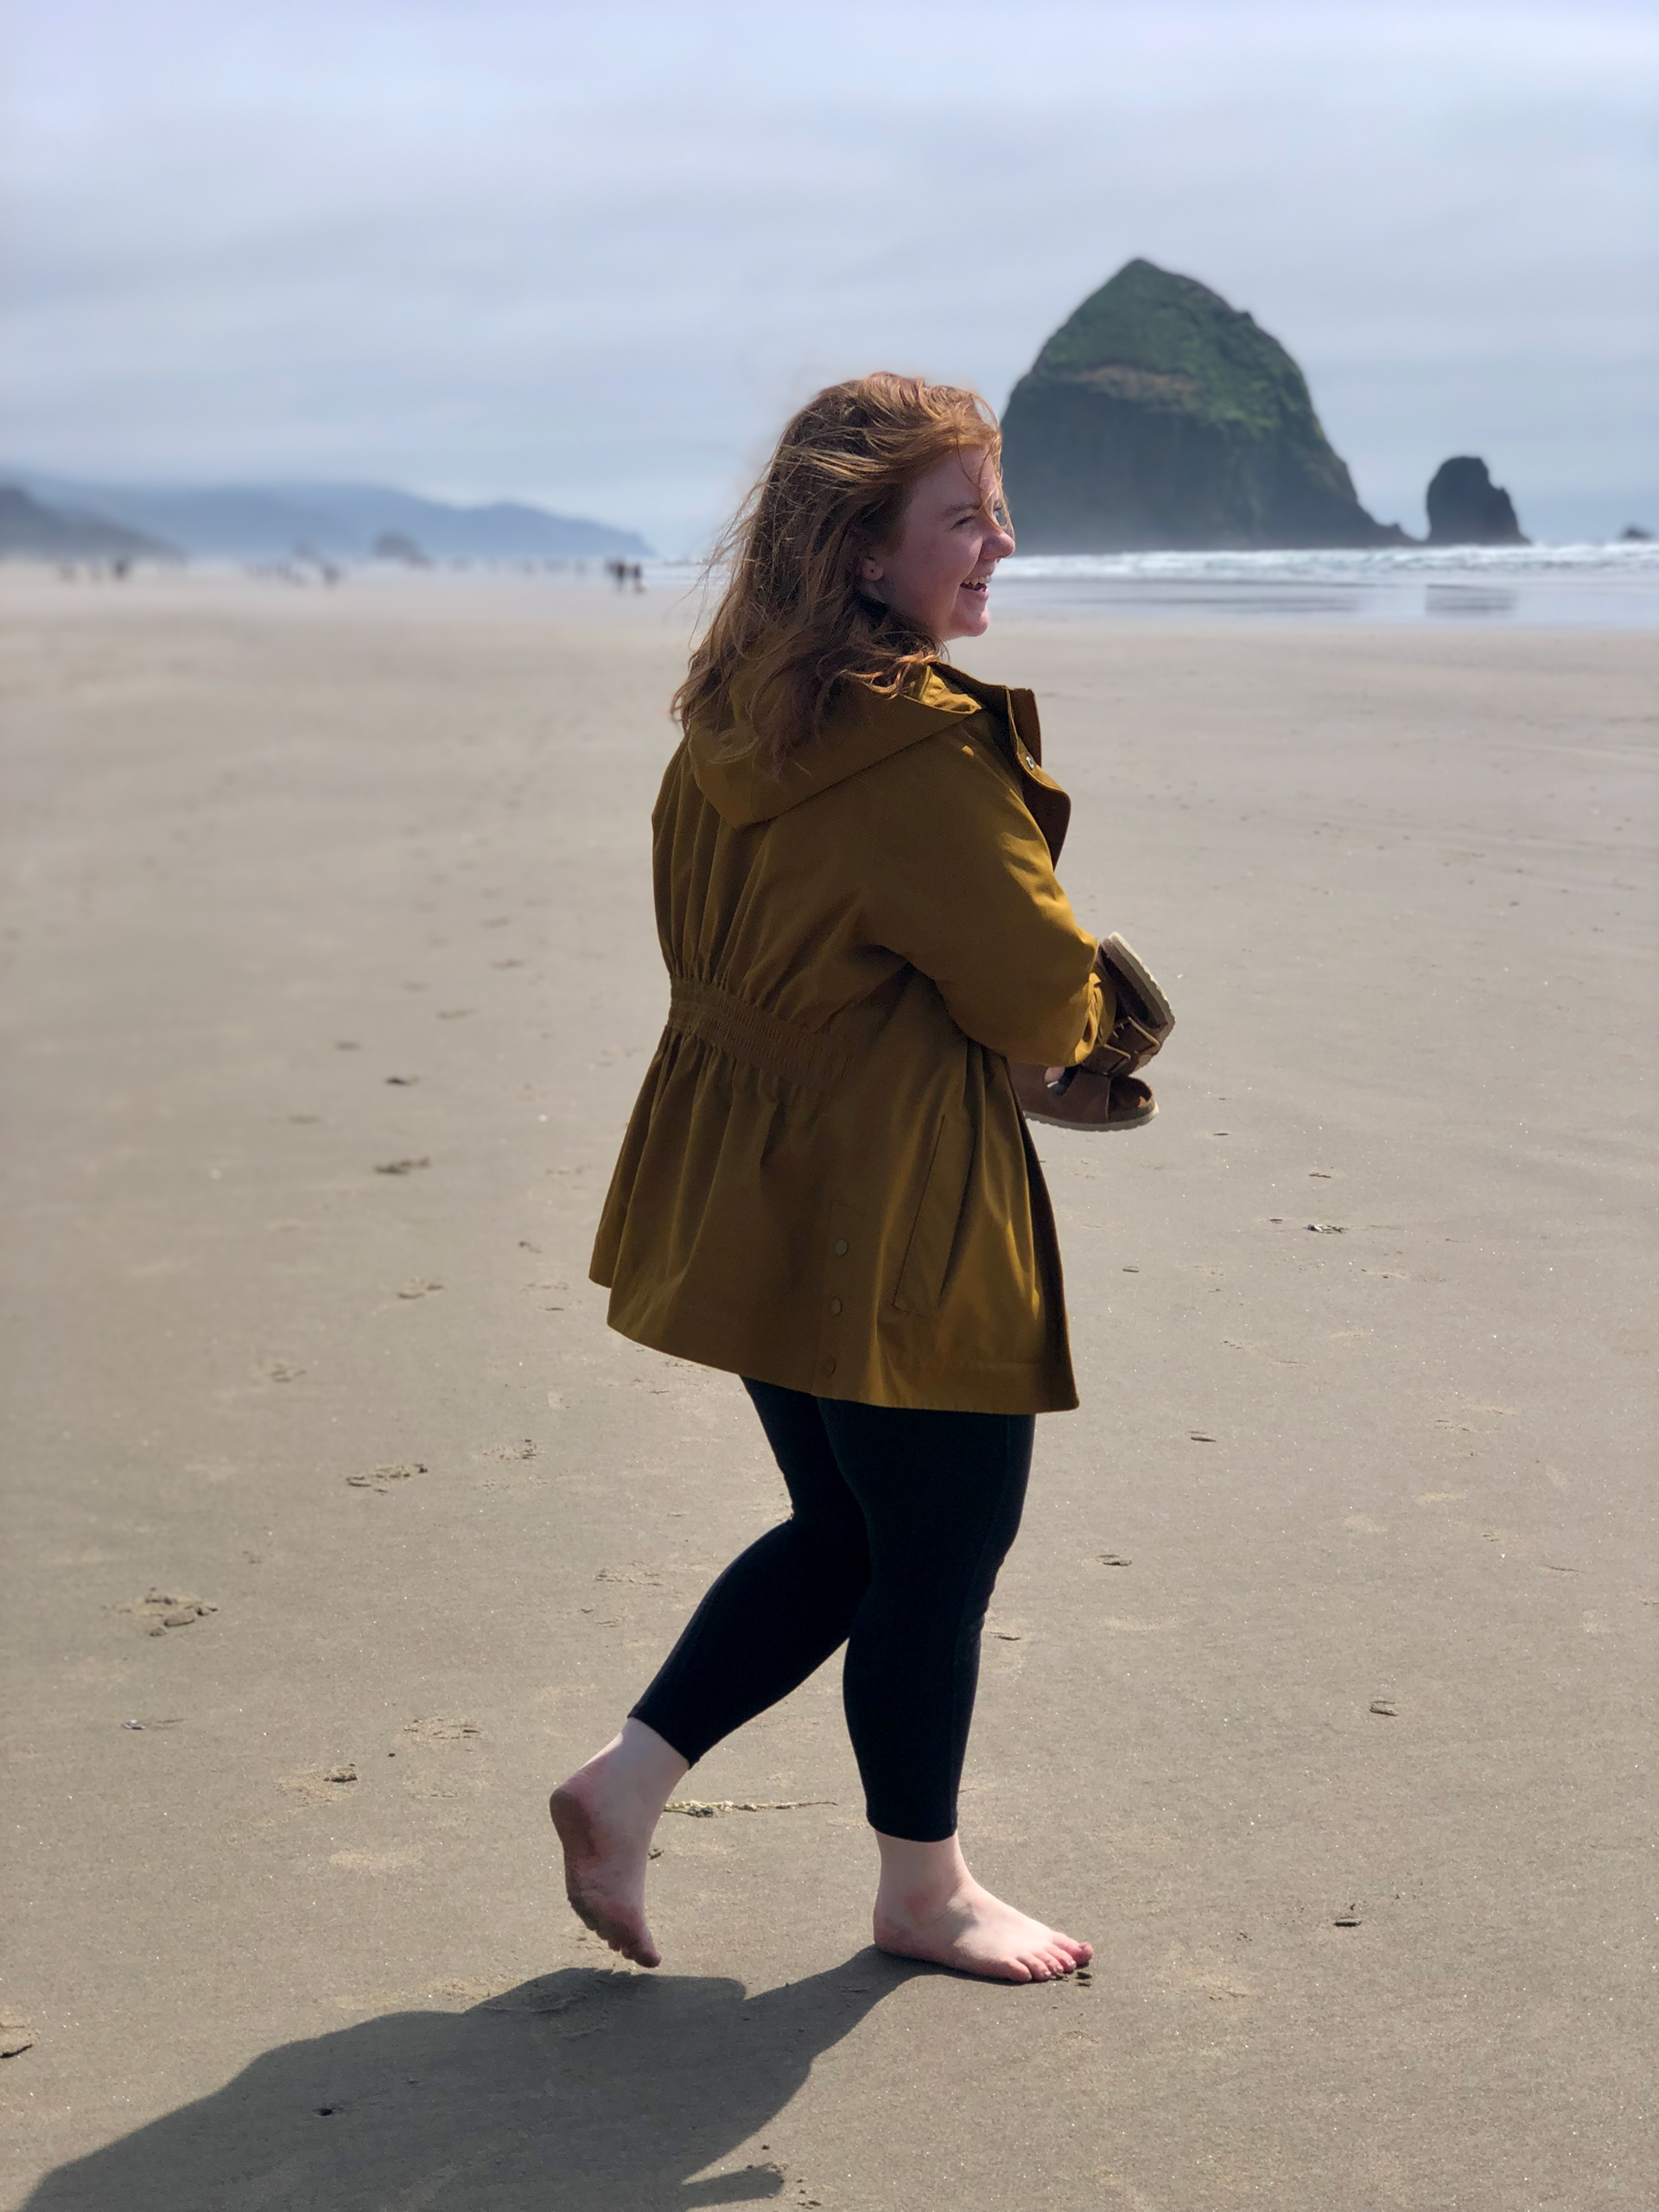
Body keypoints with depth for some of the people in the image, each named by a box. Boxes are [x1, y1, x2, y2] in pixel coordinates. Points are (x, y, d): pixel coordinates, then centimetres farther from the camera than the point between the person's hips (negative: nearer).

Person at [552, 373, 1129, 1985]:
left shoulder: (728, 726, 4)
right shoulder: (924, 750, -23)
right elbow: (1046, 999, -17)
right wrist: (1085, 1025, 7)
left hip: (753, 1207, 9)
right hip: (898, 1222, -9)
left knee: (844, 1533, 23)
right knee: (941, 1552, 9)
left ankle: (626, 1785, 23)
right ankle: (924, 1890, 27)